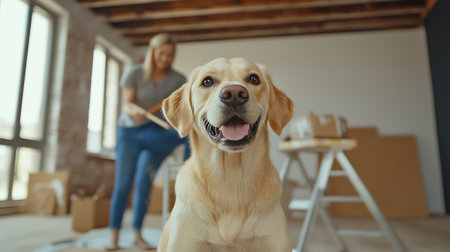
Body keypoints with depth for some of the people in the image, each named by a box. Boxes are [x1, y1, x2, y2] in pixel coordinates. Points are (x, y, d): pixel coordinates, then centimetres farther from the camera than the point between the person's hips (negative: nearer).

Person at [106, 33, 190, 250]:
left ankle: (137, 234, 2)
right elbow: (126, 105, -12)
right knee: (122, 185, -5)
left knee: (143, 183, -12)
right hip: (129, 132, 0)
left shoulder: (178, 80, -4)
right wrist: (133, 112, -34)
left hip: (158, 135, 0)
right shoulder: (134, 73, -5)